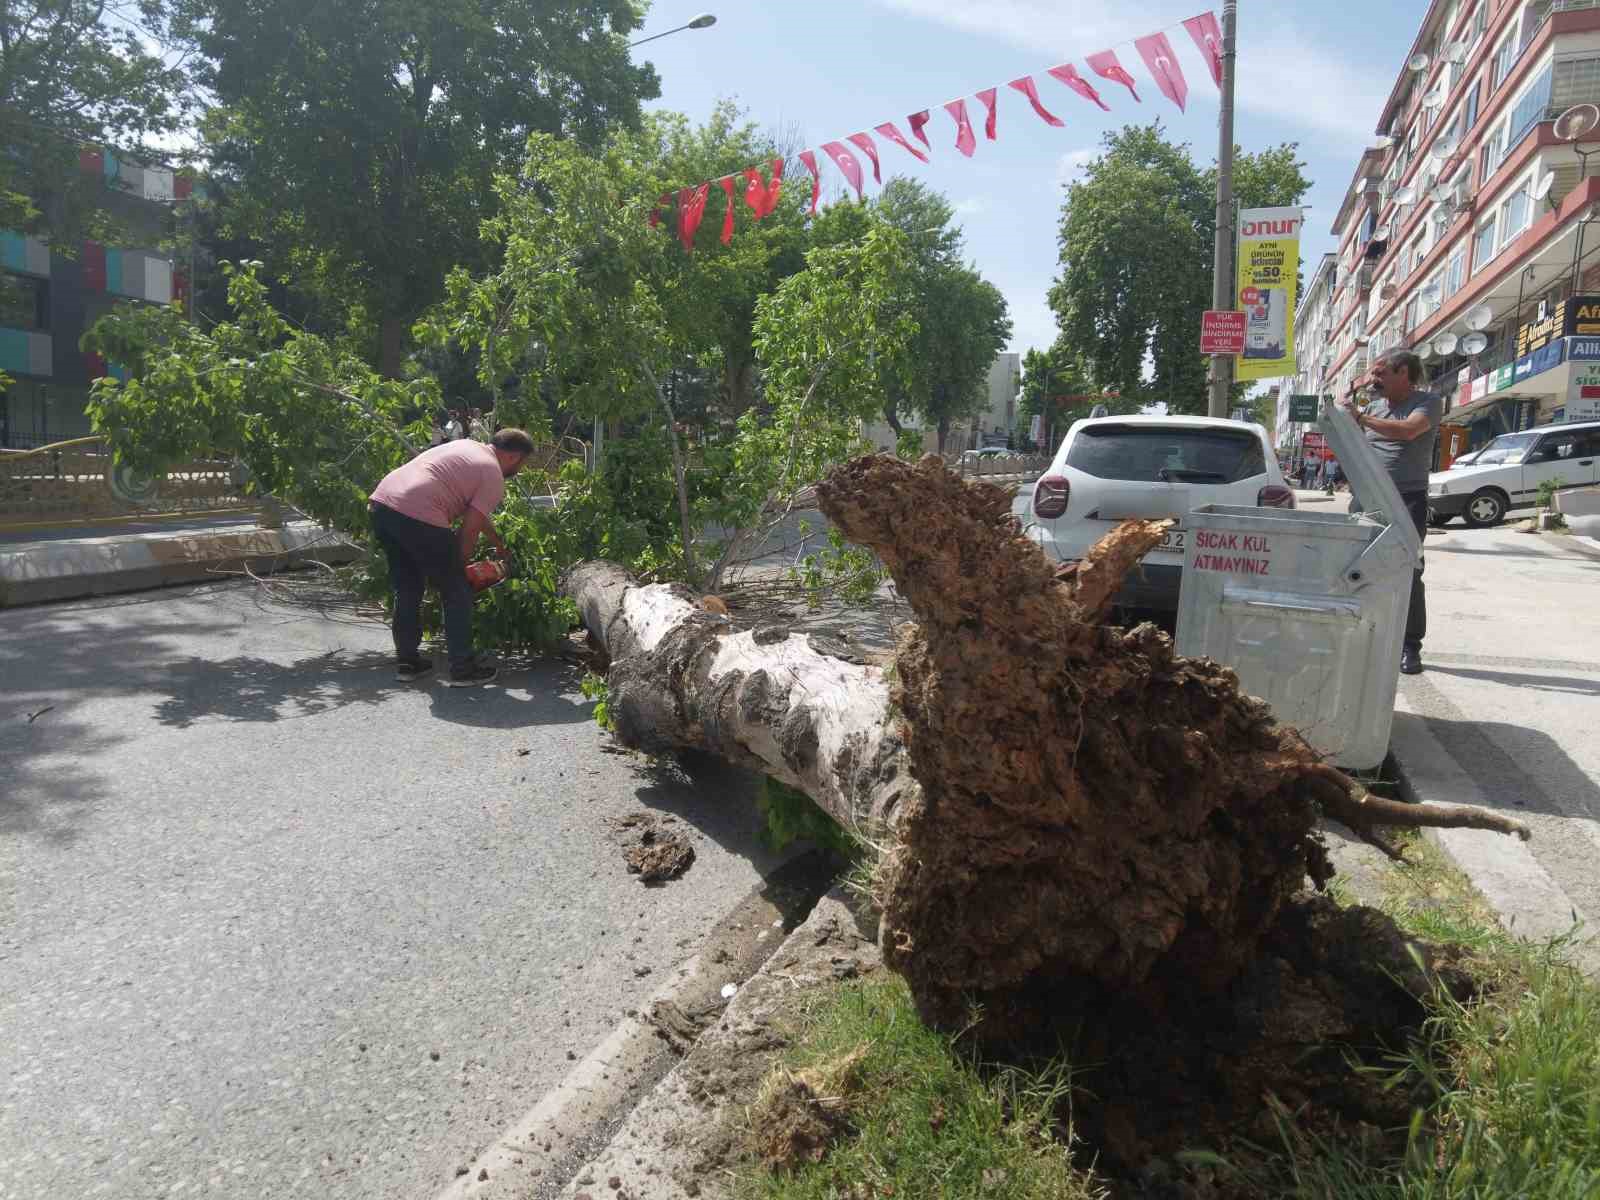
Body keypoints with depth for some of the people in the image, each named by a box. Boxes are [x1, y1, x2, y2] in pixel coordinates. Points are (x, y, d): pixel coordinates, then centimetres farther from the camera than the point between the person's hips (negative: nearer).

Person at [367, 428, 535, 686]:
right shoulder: (494, 479, 1)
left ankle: (407, 661, 29)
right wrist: (459, 566, 12)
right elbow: (469, 531, -4)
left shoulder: (467, 446, 26)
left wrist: (499, 544, 42)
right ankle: (462, 669, 11)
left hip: (381, 501, 9)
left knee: (407, 591, 22)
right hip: (418, 515, -9)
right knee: (457, 593, 7)